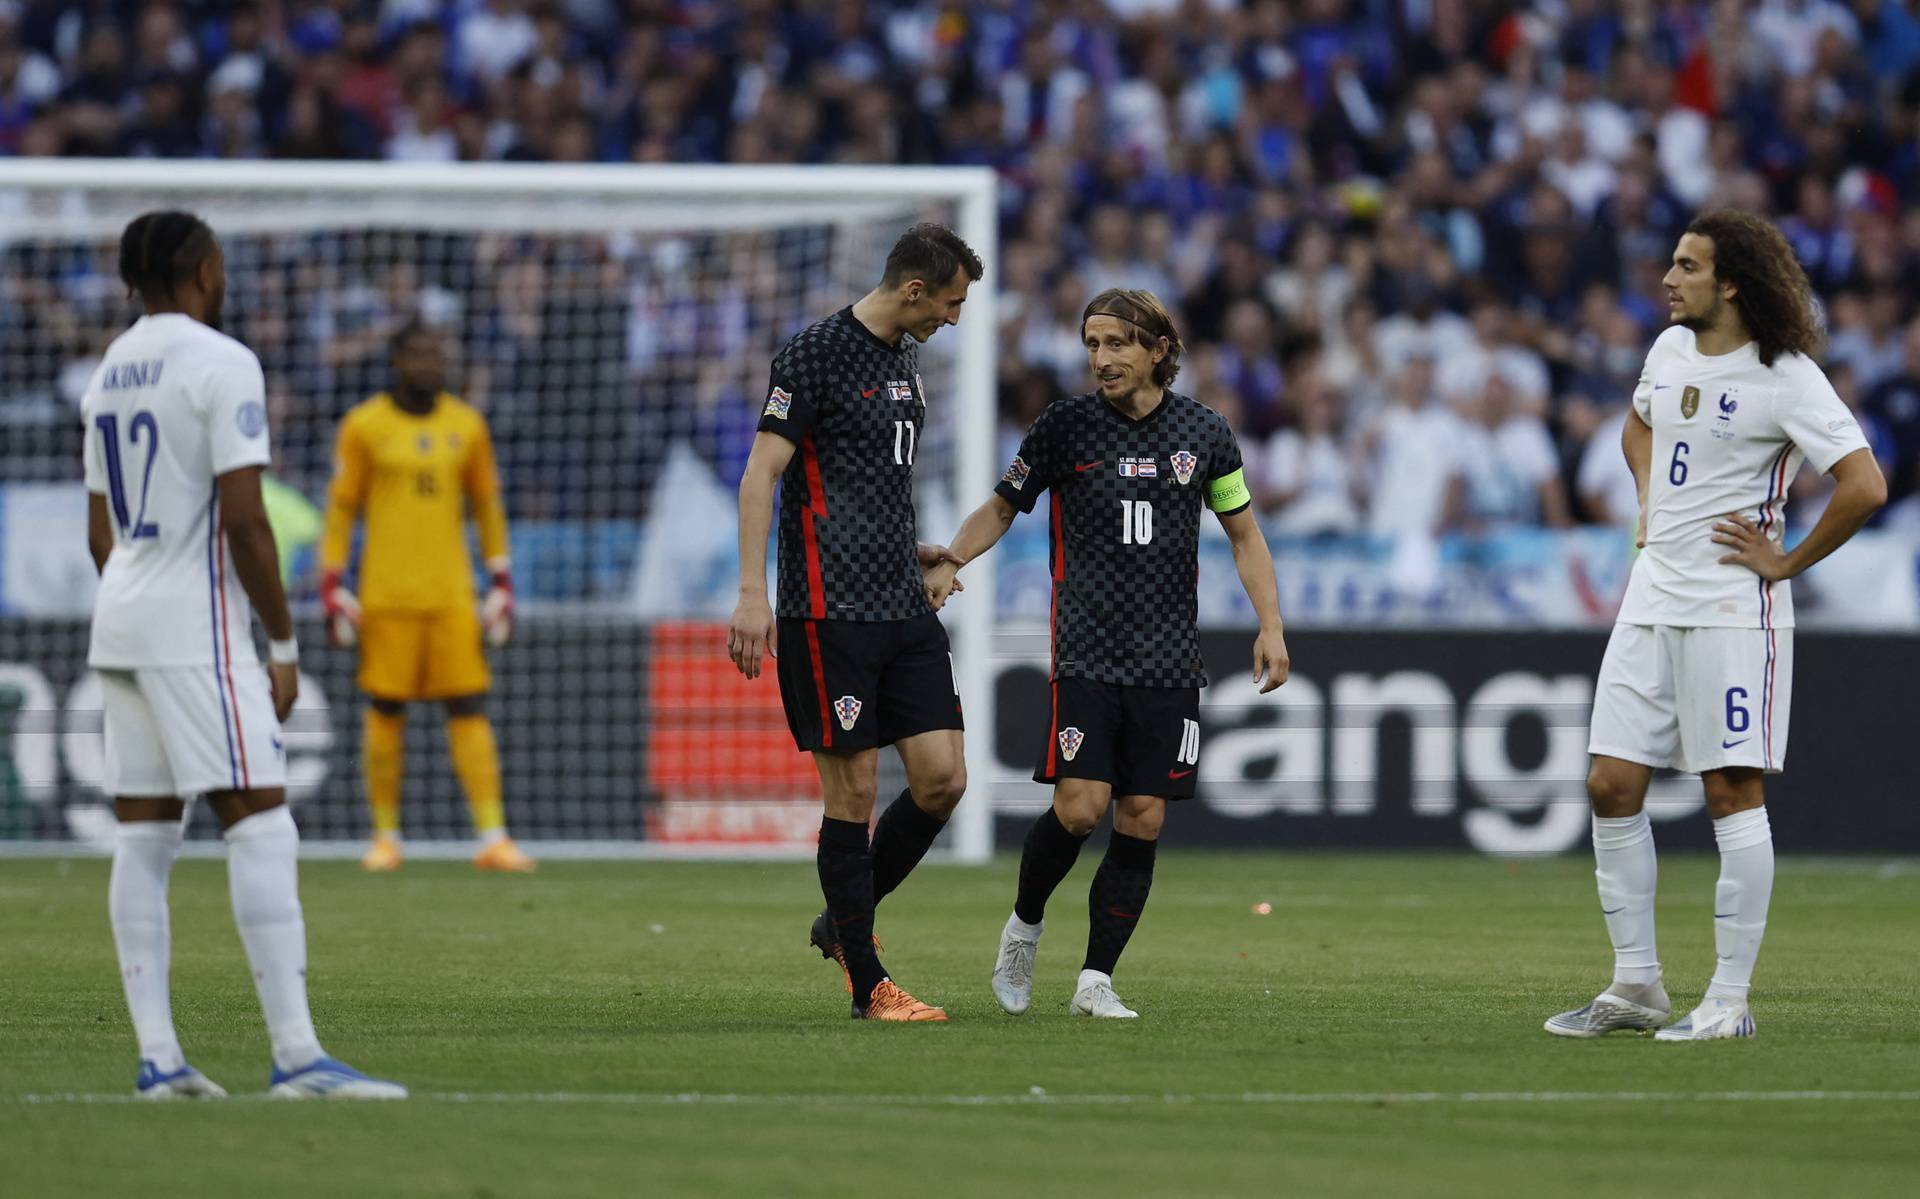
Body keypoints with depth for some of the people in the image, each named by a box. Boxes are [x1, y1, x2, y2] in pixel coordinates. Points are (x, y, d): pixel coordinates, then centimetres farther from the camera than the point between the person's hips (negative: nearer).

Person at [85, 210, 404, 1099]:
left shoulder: (109, 372, 15)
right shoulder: (221, 364, -10)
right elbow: (244, 521, -15)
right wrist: (284, 644, -9)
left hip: (120, 624, 8)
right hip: (198, 627, -8)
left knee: (143, 837, 6)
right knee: (261, 827, -9)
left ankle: (157, 1058, 3)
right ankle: (297, 1057, -15)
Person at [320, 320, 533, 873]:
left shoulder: (466, 426, 9)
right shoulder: (365, 425, 1)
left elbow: (487, 505, 15)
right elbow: (341, 507, 3)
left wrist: (501, 583, 11)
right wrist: (334, 588, -2)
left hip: (452, 595, 2)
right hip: (387, 595, -2)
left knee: (469, 708, -4)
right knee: (386, 712, 1)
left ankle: (492, 837, -6)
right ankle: (386, 836, 11)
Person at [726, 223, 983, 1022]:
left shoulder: (903, 356, 16)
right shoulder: (815, 353, -10)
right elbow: (761, 474, -13)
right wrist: (752, 595, -20)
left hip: (904, 609, 8)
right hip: (831, 614, -8)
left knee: (942, 778, 0)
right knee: (853, 791, -5)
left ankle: (844, 923, 20)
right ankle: (867, 985, 2)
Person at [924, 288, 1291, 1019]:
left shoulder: (1203, 433, 5)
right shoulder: (1063, 426, 0)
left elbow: (1243, 533, 15)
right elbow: (1003, 506, 9)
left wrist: (1271, 627, 6)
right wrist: (949, 561, -9)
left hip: (1168, 658, 2)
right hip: (1087, 655, -2)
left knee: (1141, 821, -2)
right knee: (1079, 808, -14)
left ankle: (1096, 979, 6)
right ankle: (1024, 928, 13)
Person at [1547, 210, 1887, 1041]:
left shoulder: (1787, 378, -12)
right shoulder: (1671, 350, 11)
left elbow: (1864, 484, -19)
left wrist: (1787, 561, -12)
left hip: (1732, 607, -8)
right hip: (1652, 599, 8)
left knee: (1733, 791, -5)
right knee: (1612, 786, 4)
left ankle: (1730, 999, -1)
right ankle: (1636, 985, 13)